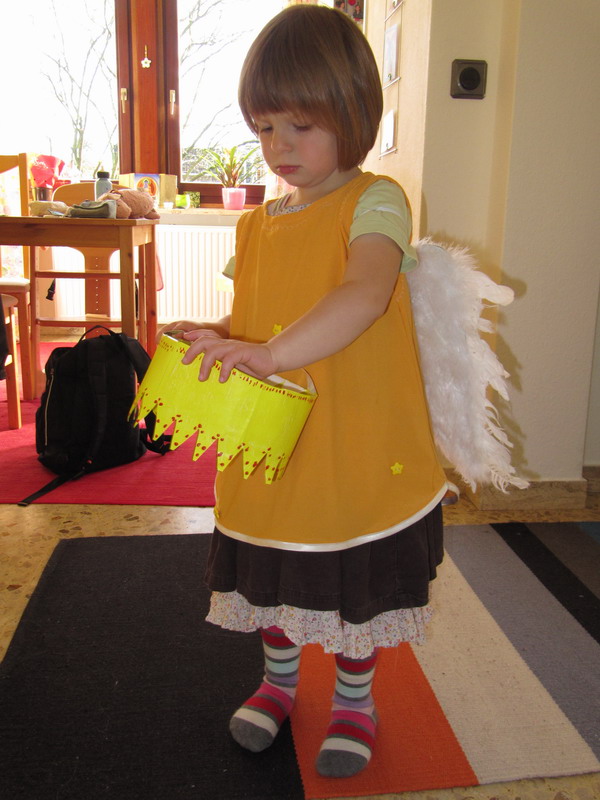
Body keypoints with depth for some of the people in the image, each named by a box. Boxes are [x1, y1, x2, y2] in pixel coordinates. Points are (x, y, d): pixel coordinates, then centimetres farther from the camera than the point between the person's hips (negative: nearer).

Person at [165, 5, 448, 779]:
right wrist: (215, 338, -9)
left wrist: (267, 354, -40)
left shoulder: (374, 202, -11)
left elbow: (366, 295, -29)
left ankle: (354, 700, 39)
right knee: (275, 576, 19)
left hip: (358, 449, -5)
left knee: (356, 585, 13)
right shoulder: (256, 225, 8)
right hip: (270, 448, 5)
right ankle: (278, 680, 47)